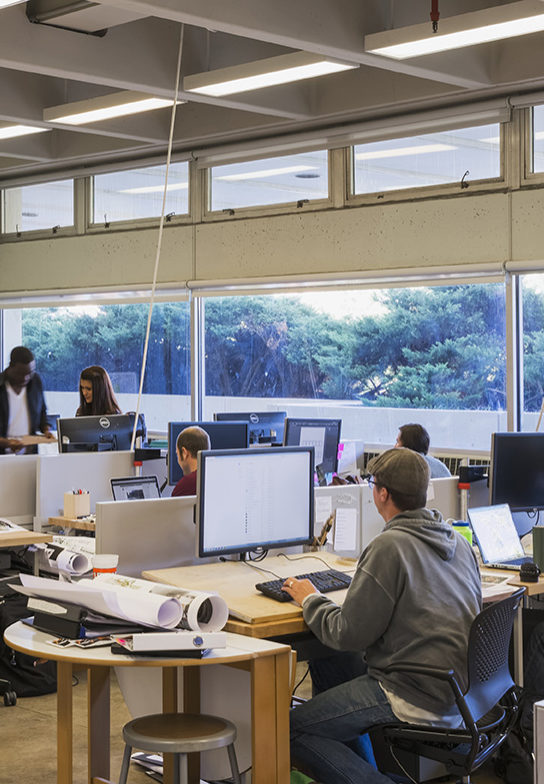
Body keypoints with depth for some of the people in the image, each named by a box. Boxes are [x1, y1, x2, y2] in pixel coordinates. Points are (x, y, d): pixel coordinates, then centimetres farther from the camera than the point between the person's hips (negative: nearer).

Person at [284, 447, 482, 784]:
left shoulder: (390, 546, -19)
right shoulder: (457, 540, 6)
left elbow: (349, 634, -15)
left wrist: (311, 599, 2)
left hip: (416, 700, -9)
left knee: (292, 731, -1)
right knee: (326, 664, 25)